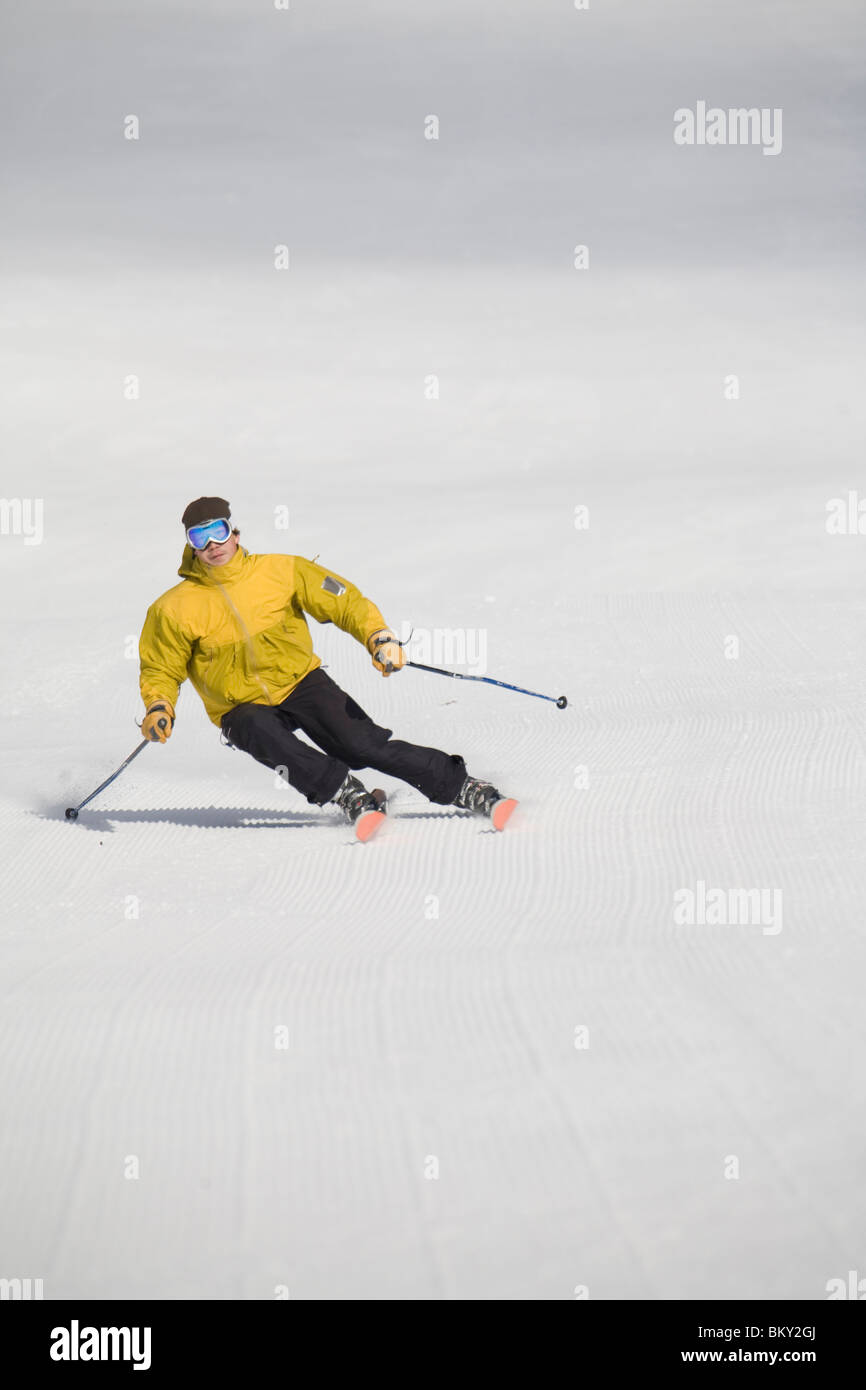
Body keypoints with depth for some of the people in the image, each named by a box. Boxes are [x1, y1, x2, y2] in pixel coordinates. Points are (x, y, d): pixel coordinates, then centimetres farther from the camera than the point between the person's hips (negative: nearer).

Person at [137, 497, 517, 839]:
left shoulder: (280, 572, -7)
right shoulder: (176, 609, -8)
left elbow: (345, 601, -2)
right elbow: (161, 671, 4)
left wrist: (378, 636, -19)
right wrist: (158, 709, -17)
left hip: (300, 682, 0)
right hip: (243, 708, 0)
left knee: (362, 743, -19)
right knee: (266, 738, -35)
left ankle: (463, 788, -14)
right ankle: (349, 796, -35)